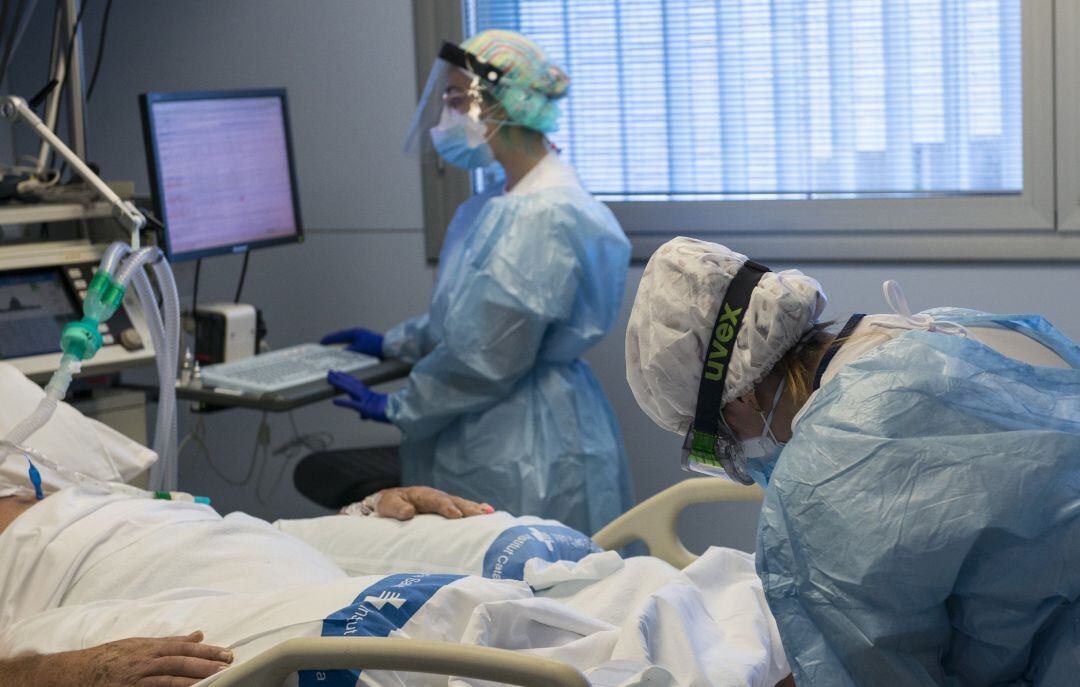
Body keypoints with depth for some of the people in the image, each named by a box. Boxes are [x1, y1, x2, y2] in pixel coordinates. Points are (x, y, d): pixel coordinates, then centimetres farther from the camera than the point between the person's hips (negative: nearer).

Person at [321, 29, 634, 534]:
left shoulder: (542, 216, -22)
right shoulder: (509, 202, 11)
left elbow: (489, 358, -21)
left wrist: (396, 408, -9)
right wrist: (390, 344, 27)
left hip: (526, 451, -10)